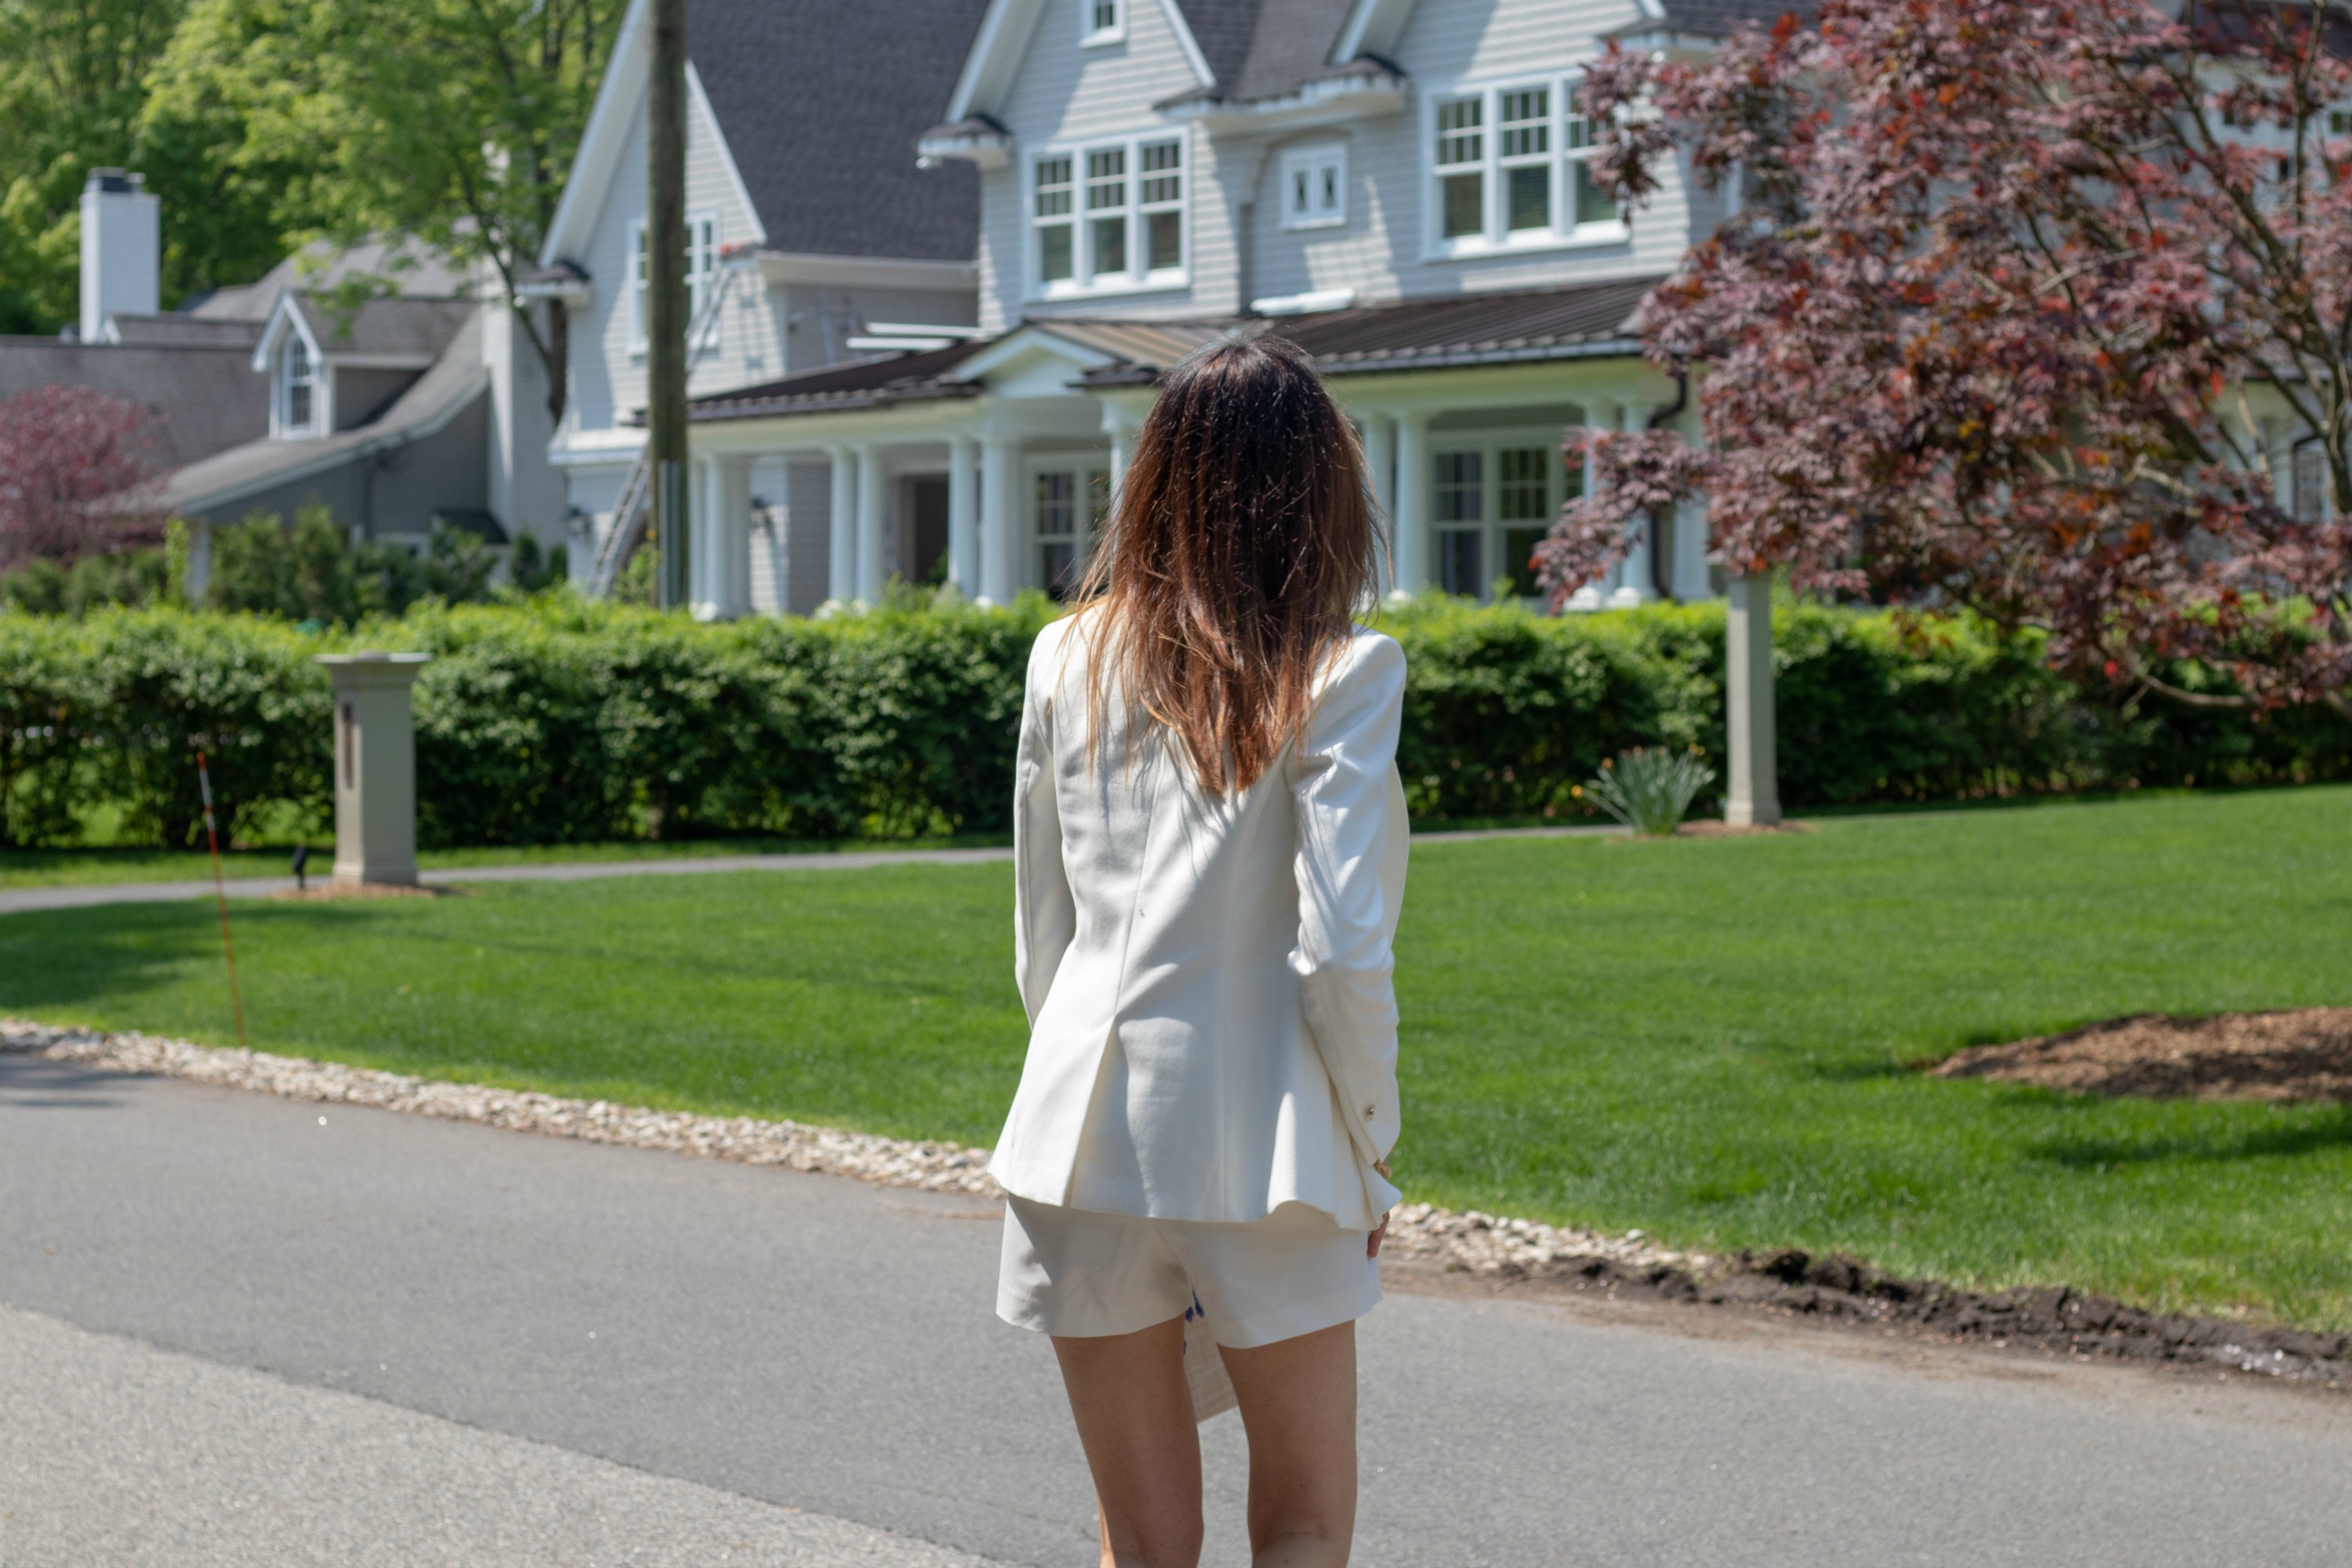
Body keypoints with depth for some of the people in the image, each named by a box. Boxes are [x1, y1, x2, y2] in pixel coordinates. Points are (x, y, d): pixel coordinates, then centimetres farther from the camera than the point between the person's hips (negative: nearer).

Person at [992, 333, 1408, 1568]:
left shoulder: (1069, 656, 6)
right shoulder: (1340, 673, -7)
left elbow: (1041, 932, 11)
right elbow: (1343, 948, -12)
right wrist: (1370, 1142, 0)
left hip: (1083, 1131, 3)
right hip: (1260, 1142, -3)